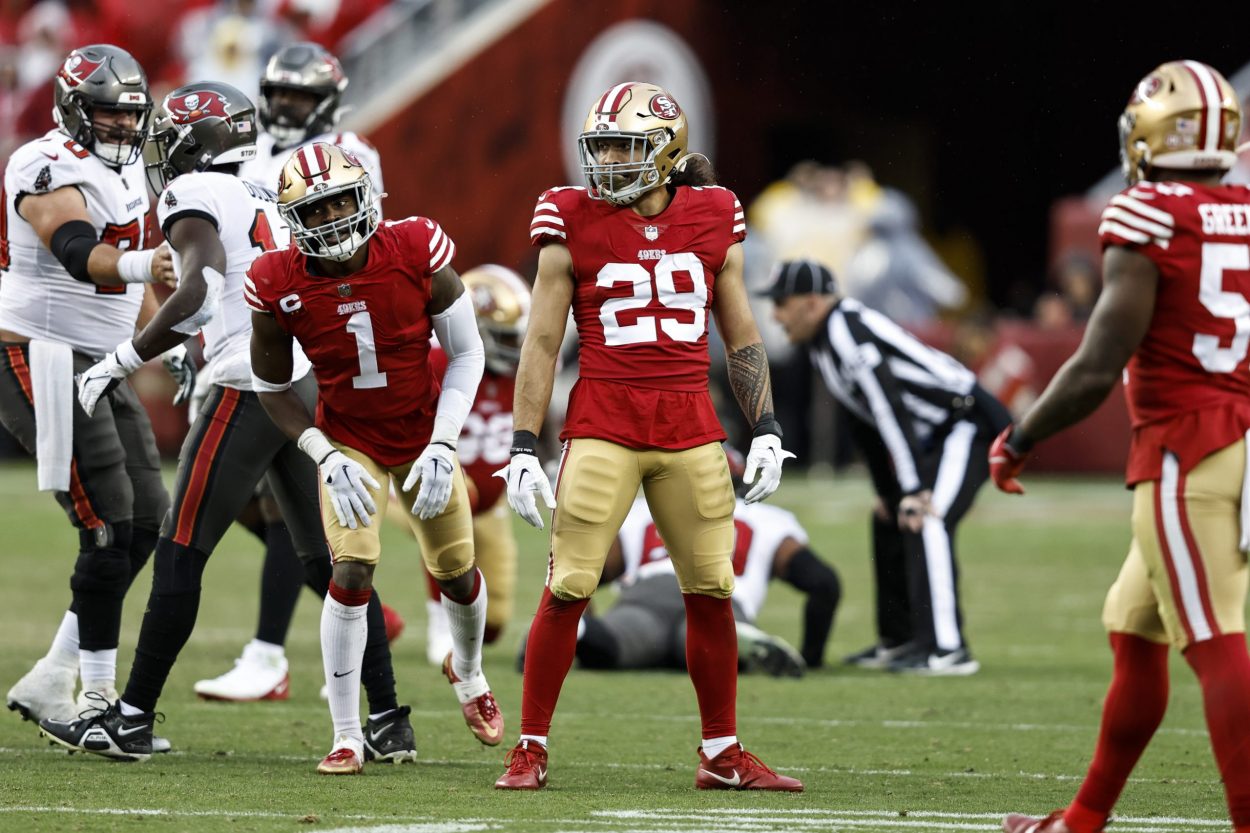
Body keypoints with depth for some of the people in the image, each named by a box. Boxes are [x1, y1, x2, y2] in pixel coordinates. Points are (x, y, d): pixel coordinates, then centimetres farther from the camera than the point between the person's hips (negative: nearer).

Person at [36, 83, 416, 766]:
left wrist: (119, 363, -12)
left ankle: (131, 718, 3)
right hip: (314, 382, 8)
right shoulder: (270, 202, 21)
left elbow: (198, 293, -19)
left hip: (253, 391, -8)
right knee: (330, 560, 12)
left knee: (182, 554, 0)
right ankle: (389, 722, 8)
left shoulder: (193, 196, -3)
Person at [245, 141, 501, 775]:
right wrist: (326, 458, -16)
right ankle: (346, 737, -7)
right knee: (352, 572, -19)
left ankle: (468, 672, 47)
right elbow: (271, 388, -5)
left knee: (458, 575, 11)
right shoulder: (279, 286, -20)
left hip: (422, 433, 1)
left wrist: (442, 447, -19)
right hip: (347, 440, -1)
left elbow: (466, 355, -11)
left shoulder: (418, 254, -23)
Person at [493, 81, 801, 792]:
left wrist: (766, 430, 6)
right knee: (567, 589, -7)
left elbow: (742, 335, 14)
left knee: (712, 592, 4)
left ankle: (723, 754, 16)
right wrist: (523, 450, -3)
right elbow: (542, 344, 2)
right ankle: (531, 749, 4)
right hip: (603, 425, -3)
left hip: (690, 426, 3)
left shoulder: (713, 222, 6)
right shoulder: (575, 227, 0)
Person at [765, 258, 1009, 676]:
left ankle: (947, 649, -30)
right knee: (889, 523, 19)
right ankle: (897, 641, 29)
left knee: (924, 523, -25)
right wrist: (886, 491, 22)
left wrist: (914, 491, -29)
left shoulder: (848, 333, -21)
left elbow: (891, 413, -27)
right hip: (938, 435, 11)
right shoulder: (824, 343, 11)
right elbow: (866, 423, 20)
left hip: (967, 426, -11)